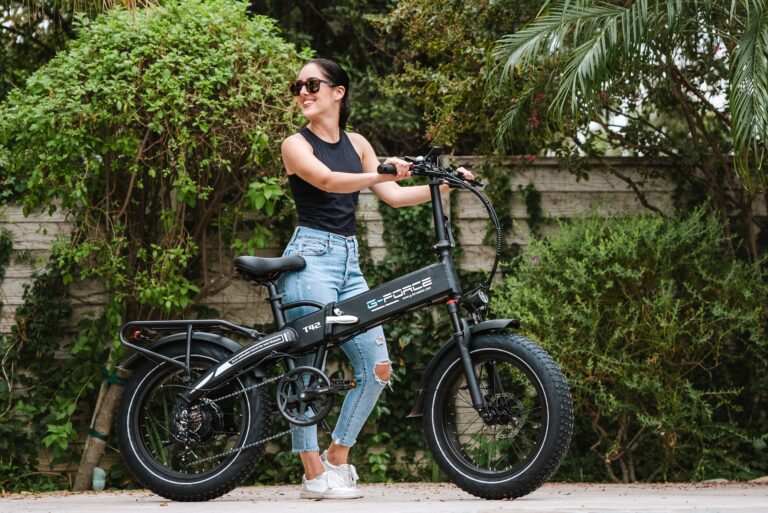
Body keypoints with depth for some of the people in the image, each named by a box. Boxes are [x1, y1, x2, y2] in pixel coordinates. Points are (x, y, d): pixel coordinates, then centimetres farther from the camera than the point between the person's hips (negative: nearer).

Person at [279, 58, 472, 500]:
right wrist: (380, 174, -35)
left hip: (349, 262, 6)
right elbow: (328, 181, -20)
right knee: (310, 368, -10)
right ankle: (314, 475, -5)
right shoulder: (296, 145, -2)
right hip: (311, 257, -6)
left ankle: (336, 458, 14)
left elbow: (394, 195, 12)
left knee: (378, 368, 0)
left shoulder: (357, 144, 16)